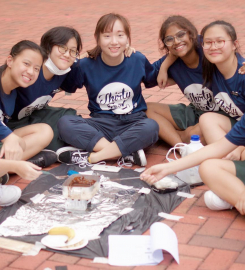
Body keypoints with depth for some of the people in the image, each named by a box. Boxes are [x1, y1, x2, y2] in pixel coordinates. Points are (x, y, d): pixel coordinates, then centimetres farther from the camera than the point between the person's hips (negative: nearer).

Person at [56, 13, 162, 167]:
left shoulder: (138, 61, 0)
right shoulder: (86, 65, -2)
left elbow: (156, 80, 18)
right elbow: (65, 87, 9)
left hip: (132, 123, 0)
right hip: (101, 124, 0)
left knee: (151, 127, -35)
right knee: (64, 123, -27)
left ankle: (91, 157, -28)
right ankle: (128, 153, -30)